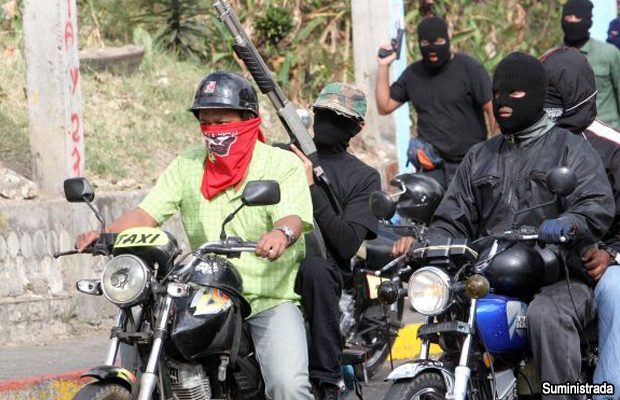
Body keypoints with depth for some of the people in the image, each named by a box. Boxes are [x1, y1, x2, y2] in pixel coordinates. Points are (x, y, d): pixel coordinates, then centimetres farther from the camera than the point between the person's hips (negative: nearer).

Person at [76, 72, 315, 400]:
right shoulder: (187, 166, 10)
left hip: (271, 299, -4)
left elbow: (293, 218, -18)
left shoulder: (283, 164, -2)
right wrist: (105, 234, -18)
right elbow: (147, 213, 2)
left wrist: (282, 233, -44)